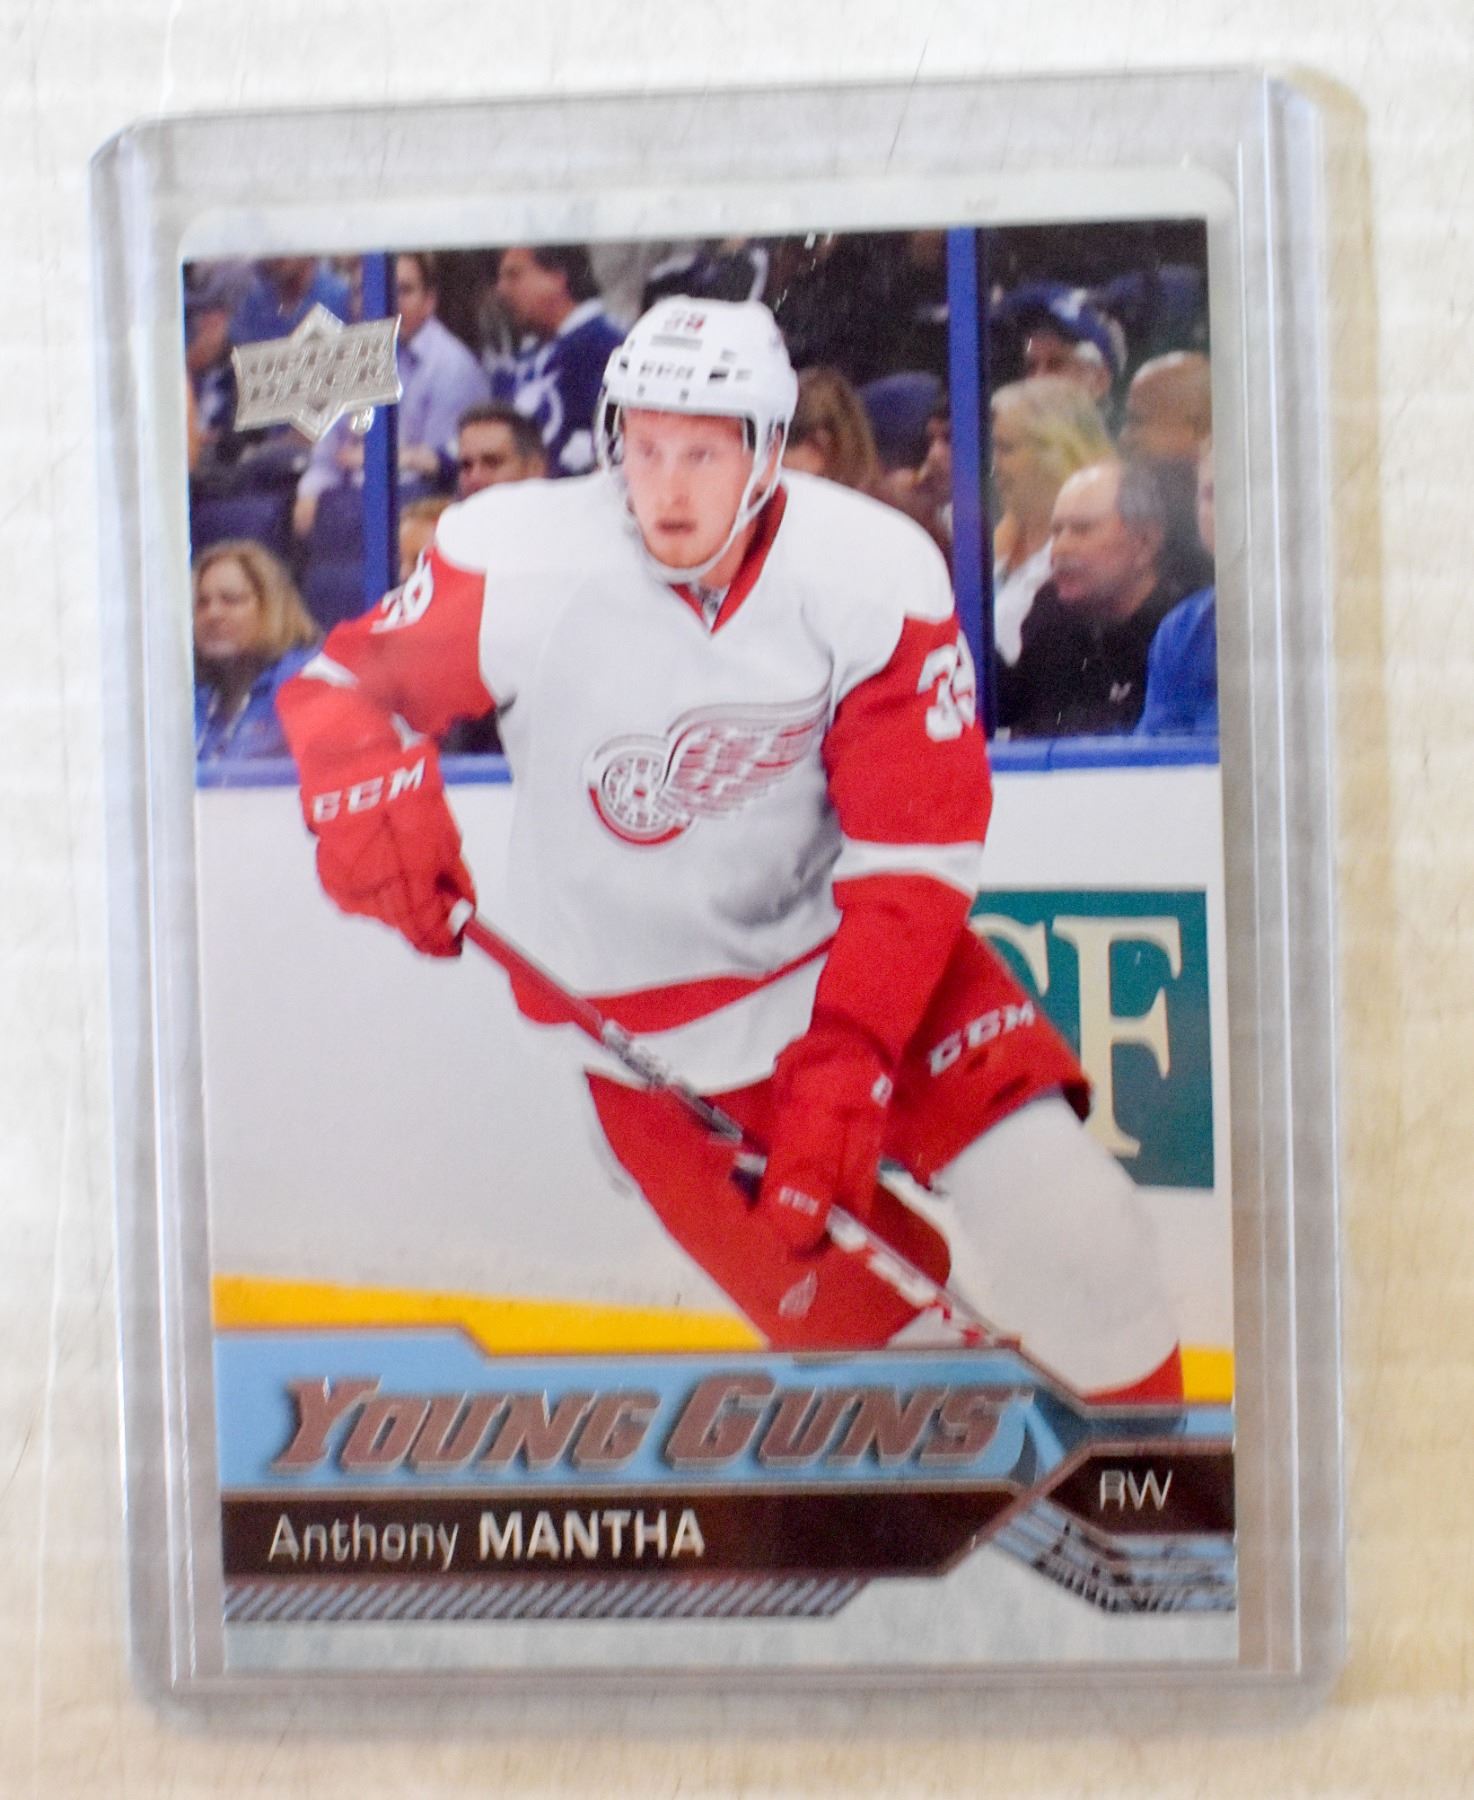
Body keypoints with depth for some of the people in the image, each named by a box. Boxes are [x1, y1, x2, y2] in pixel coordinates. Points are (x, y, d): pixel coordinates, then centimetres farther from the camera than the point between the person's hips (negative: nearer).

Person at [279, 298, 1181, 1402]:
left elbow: (912, 858, -15)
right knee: (882, 1330, -4)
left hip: (848, 943, 2)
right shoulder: (523, 563, -18)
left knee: (1069, 1224, -9)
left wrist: (839, 1073, -23)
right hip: (644, 1012, -1)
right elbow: (344, 684, -6)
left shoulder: (878, 576, -17)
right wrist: (369, 792, -30)